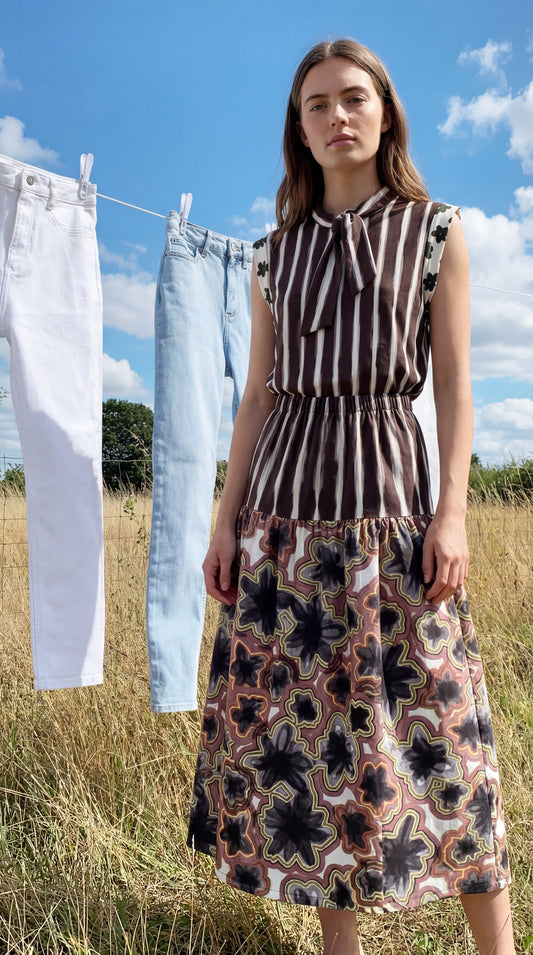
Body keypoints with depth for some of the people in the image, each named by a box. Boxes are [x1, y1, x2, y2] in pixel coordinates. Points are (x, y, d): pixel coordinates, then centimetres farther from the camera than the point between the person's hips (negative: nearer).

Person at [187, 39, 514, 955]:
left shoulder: (434, 229, 7)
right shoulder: (275, 253, 14)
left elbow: (455, 382, 2)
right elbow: (258, 395, 12)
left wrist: (452, 509, -9)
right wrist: (227, 517, 5)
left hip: (387, 492, -3)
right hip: (284, 502, 3)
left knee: (429, 720, -3)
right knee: (296, 716, 3)